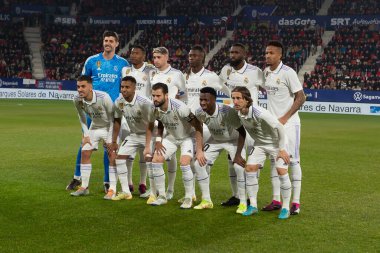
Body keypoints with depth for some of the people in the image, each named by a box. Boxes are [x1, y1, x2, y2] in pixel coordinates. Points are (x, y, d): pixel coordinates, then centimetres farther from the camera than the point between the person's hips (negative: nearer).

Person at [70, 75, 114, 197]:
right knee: (85, 153, 0)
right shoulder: (77, 100, -18)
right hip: (94, 127, 5)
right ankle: (84, 187, 9)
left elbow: (112, 118, -19)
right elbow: (82, 116, 3)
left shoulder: (104, 98, -32)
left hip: (109, 127, -5)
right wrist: (86, 135, -1)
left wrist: (110, 139, -18)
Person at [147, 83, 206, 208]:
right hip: (171, 137, 6)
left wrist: (199, 150, -31)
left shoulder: (179, 107, -33)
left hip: (187, 137, -6)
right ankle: (162, 196, 7)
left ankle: (189, 198, -6)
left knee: (184, 163, -26)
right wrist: (158, 140, -4)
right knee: (156, 161, -7)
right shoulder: (155, 108, -14)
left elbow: (198, 127, -28)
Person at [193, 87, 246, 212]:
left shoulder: (227, 112, -36)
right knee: (198, 164, -6)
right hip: (215, 140, 5)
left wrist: (238, 155, -27)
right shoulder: (199, 112, -21)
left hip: (233, 140, -5)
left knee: (239, 167, -24)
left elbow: (242, 132, -27)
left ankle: (243, 203, -6)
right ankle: (206, 201, 9)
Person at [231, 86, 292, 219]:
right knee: (250, 168, -6)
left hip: (276, 142, -6)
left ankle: (285, 208, -2)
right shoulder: (237, 112, -14)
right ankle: (253, 205, 4)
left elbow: (280, 127, -27)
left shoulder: (259, 113, -35)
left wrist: (282, 149, -21)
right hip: (260, 143, 6)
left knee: (281, 170, -16)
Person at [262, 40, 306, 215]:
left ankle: (296, 202, 1)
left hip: (289, 123, -7)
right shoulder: (265, 72, 7)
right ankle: (276, 200, 16)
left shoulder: (288, 73, -13)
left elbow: (301, 97, -13)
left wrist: (284, 118, -17)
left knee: (293, 160, -4)